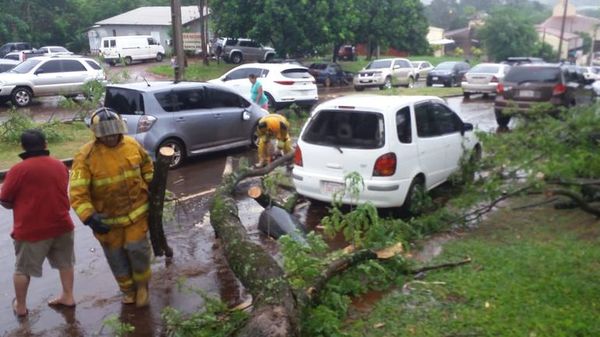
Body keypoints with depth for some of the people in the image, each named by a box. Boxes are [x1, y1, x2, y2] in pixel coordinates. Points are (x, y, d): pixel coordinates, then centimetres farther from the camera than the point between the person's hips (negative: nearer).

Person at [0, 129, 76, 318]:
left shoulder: (18, 170, -14)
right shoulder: (60, 166, 2)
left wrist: (23, 203, 13)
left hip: (31, 230, -4)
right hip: (61, 224, 4)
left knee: (22, 269, 14)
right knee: (65, 262, 20)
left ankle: (20, 306, 27)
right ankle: (68, 296, 28)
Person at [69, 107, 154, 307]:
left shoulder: (132, 145, -8)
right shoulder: (86, 156, -20)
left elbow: (146, 164, 13)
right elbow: (77, 192, -22)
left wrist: (150, 186, 7)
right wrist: (89, 217, -31)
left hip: (136, 211, 1)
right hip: (107, 217, -1)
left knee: (137, 248, -1)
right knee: (116, 256, 13)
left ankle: (142, 285, 26)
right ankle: (128, 289, 37)